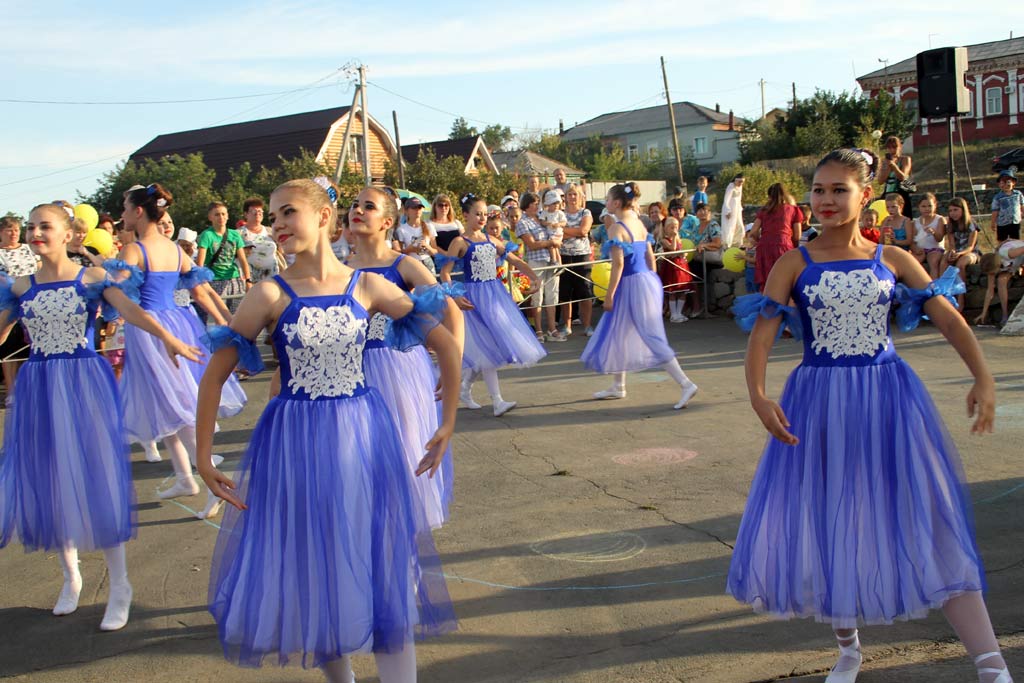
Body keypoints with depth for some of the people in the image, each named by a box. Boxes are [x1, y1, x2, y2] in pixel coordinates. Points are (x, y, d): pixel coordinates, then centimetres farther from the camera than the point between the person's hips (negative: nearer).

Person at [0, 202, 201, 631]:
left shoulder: (91, 278, -4)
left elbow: (130, 310, -21)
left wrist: (167, 339, -36)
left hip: (84, 384, -4)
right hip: (38, 390, 4)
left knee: (94, 479, -2)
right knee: (47, 481, 8)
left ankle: (119, 588, 10)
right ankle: (71, 576, 29)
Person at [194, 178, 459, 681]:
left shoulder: (367, 286, -4)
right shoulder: (270, 294, -7)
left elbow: (445, 343, 3)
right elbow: (215, 374, -4)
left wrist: (448, 424, 4)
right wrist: (203, 458, -6)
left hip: (363, 438, 0)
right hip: (294, 445, 0)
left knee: (381, 565, 5)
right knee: (311, 571, 11)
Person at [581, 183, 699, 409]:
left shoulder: (616, 228, -15)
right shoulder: (638, 223, 10)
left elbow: (618, 264, -20)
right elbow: (650, 256, 13)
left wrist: (609, 295, -16)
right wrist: (652, 284, 20)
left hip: (631, 285, -9)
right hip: (647, 280, 9)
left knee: (651, 339, -6)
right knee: (619, 335, 19)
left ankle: (685, 384, -9)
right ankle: (618, 386, 28)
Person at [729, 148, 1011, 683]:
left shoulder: (892, 259, 3)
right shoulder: (794, 264, -1)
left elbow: (948, 318, 0)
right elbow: (762, 333, -9)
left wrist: (983, 378, -14)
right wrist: (758, 396, -25)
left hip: (888, 400, 0)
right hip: (819, 402, 0)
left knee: (930, 523, 0)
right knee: (828, 524, 8)